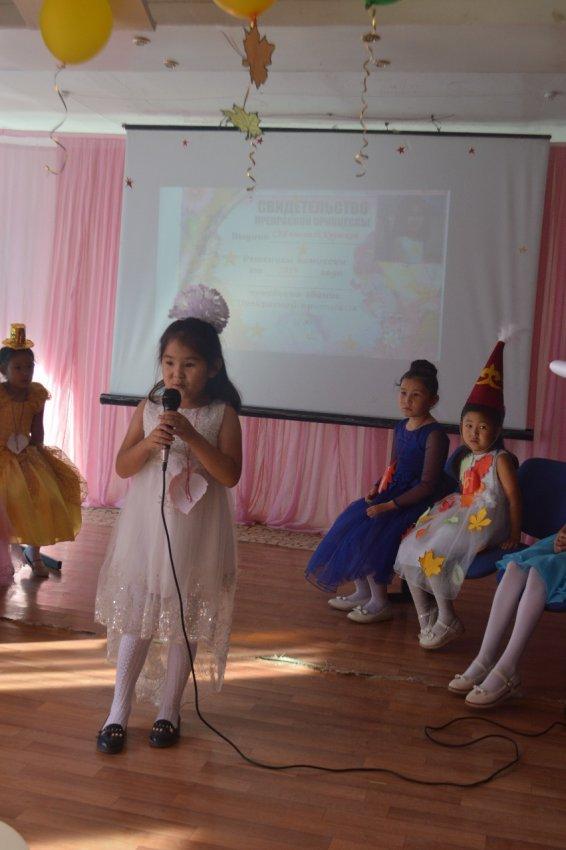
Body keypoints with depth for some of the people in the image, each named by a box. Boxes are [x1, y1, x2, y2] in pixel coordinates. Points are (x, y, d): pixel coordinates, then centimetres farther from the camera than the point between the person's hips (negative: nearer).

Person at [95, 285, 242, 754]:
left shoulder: (222, 413, -7)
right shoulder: (149, 408, 1)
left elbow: (231, 475, -15)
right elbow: (122, 466, 1)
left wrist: (190, 436, -23)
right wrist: (150, 442, -18)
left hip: (194, 536, -2)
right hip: (146, 527, 2)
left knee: (184, 621, 10)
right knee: (136, 616, 9)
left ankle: (169, 710, 28)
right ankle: (119, 710, 23)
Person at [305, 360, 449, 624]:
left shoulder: (434, 435, -16)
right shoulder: (401, 427, 10)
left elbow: (428, 485, -20)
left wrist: (389, 506, -23)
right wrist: (376, 488, 1)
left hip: (418, 501, -8)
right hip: (392, 493, 9)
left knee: (369, 535, -21)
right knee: (349, 525, -3)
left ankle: (380, 603, -5)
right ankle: (363, 592, 11)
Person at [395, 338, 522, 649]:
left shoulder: (500, 459, -8)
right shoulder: (464, 459, 15)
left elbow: (513, 495, -12)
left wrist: (514, 534, -15)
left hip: (484, 522, -8)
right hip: (459, 516, 9)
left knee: (431, 554, -26)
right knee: (408, 552, -4)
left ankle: (447, 620, -10)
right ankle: (426, 618, 4)